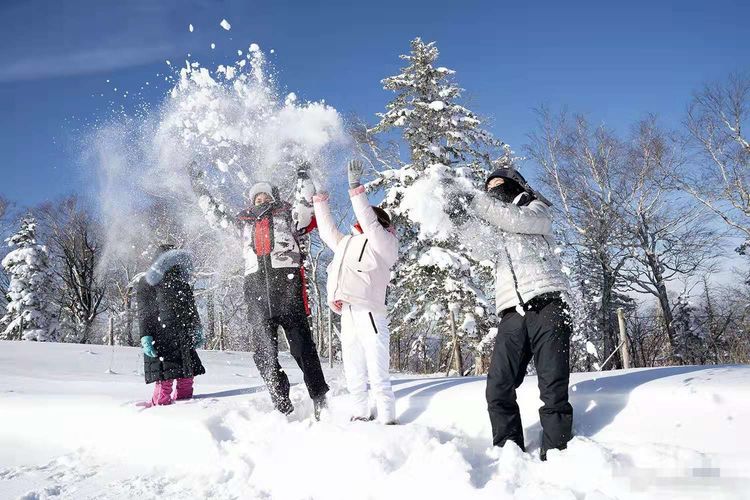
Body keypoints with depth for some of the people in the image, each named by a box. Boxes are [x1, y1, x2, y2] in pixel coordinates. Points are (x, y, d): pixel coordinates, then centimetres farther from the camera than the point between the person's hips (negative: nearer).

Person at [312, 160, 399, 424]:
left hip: (370, 314, -7)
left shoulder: (384, 242, 5)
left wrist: (356, 189, -14)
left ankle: (388, 421, -6)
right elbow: (327, 231, 36)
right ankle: (360, 417, 20)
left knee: (378, 377, -10)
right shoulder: (347, 243, 26)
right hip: (347, 315, 7)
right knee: (354, 377, 11)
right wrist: (320, 201, 35)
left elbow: (370, 223, -10)